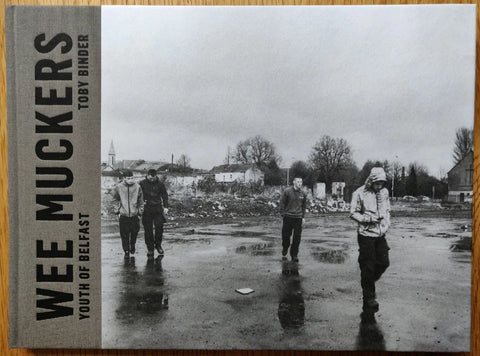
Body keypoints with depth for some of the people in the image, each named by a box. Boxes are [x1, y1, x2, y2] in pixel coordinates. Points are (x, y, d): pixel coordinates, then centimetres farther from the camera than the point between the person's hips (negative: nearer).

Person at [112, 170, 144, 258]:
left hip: (134, 214, 1)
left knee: (135, 231, 7)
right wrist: (117, 209, 7)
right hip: (123, 215, 0)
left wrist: (140, 210, 7)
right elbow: (115, 199, 12)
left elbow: (141, 200, 7)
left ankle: (132, 245, 36)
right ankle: (126, 251, 19)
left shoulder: (137, 187, -4)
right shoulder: (118, 187, -5)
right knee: (124, 234, 2)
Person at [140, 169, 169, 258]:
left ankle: (158, 245, 17)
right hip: (146, 209, -1)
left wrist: (166, 207, 1)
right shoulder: (142, 184, -1)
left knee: (159, 226, -4)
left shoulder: (160, 184, 2)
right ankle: (150, 249, 10)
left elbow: (164, 195, 9)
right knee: (148, 229, 0)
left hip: (158, 208, 1)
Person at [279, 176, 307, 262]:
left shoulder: (303, 193, 6)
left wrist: (303, 216, 10)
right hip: (288, 217, -2)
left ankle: (294, 254, 13)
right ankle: (285, 249, 32)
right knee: (286, 235, 5)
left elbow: (304, 205, 15)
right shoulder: (287, 191, -5)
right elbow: (282, 203, -1)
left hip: (298, 218, 3)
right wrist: (283, 214, -6)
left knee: (297, 237, 1)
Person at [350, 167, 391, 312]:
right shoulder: (360, 193, -11)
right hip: (366, 234, -5)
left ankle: (368, 282, 33)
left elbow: (387, 210, 17)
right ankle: (369, 298, 14)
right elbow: (353, 213, -9)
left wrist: (386, 224, 2)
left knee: (383, 263, 8)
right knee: (368, 267, 1)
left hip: (380, 235, 6)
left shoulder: (384, 192, 5)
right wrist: (369, 219, -20)